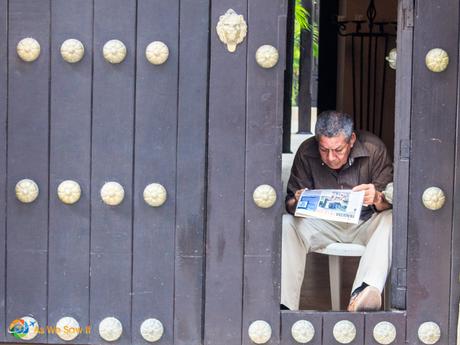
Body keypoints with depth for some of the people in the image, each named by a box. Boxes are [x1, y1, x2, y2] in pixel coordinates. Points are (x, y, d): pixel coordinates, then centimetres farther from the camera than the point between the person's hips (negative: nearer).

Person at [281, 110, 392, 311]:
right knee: (286, 224, -24)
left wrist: (377, 198, -39)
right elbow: (290, 202, -5)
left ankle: (363, 293, -50)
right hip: (323, 223, 2)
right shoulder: (306, 152, -10)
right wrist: (297, 203, -30)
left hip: (366, 223, -1)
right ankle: (284, 304, -31)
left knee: (391, 220, -33)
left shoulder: (373, 149, -14)